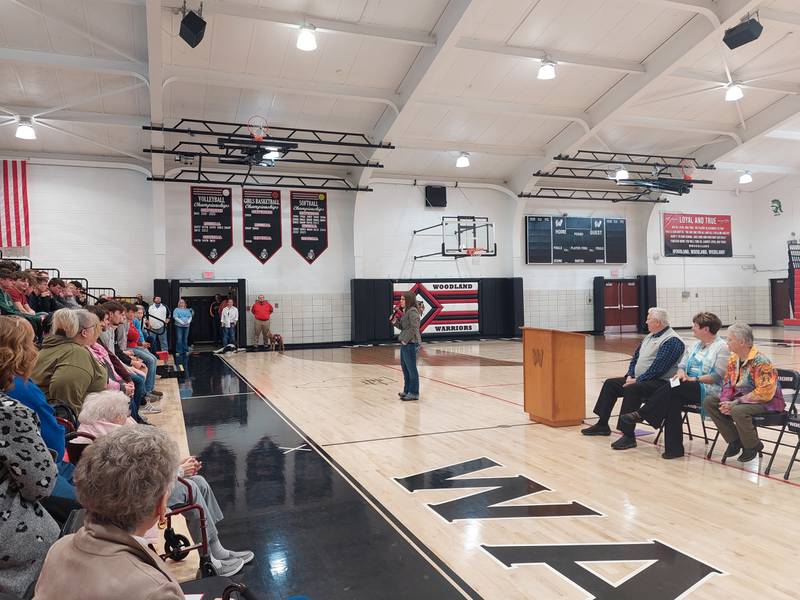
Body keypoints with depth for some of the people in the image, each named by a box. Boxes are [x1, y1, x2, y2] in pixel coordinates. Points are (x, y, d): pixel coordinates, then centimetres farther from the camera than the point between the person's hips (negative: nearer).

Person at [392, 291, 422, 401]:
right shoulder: (406, 311, 16)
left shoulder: (412, 311, -15)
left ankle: (414, 393, 4)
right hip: (405, 344, 10)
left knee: (411, 369, -3)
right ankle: (407, 390, 28)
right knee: (404, 367, 17)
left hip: (410, 344, -10)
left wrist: (405, 340, -19)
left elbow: (414, 328, -22)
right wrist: (395, 322, 4)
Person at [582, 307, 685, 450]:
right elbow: (635, 357, 19)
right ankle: (602, 425, 13)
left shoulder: (671, 340, -15)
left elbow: (658, 367, -23)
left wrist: (637, 381, -20)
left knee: (631, 389, -35)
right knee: (610, 384, 7)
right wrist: (630, 376, 3)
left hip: (660, 382, -10)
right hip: (639, 379, 10)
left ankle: (628, 436, -32)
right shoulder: (649, 337, 16)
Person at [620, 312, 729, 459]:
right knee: (673, 400, -26)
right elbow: (682, 365, 17)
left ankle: (642, 414, -21)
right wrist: (682, 374, -6)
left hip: (709, 390, -6)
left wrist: (693, 379, -17)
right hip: (690, 388, 6)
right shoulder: (696, 345, 20)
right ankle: (674, 448, -24)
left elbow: (718, 376, -12)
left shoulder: (721, 347, -3)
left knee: (672, 388, -30)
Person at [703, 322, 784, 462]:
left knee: (738, 411, -37)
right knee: (709, 402, -6)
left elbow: (765, 393, -27)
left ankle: (752, 446, -6)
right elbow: (727, 383, 9)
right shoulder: (733, 359, 4)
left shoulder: (761, 362, -23)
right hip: (740, 399, 8)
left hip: (767, 402, -8)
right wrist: (725, 401, -12)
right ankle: (735, 440, 1)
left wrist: (735, 403, -25)